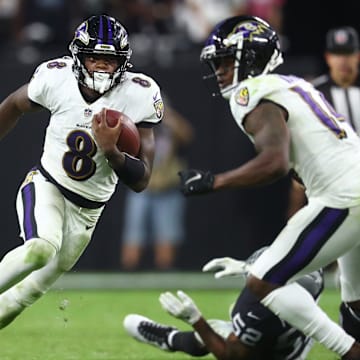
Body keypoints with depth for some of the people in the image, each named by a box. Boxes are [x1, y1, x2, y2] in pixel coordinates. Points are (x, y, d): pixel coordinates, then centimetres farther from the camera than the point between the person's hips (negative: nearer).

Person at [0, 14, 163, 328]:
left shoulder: (138, 96, -20)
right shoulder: (56, 78, -19)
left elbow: (140, 181, -17)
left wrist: (111, 150, -35)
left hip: (87, 209, 2)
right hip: (46, 184, -2)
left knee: (36, 286, 12)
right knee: (41, 249, -32)